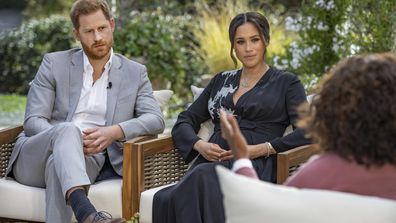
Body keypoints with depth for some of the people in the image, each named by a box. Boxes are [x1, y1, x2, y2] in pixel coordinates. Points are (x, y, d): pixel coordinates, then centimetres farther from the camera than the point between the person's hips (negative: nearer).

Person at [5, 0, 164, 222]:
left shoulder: (135, 73, 12)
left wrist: (115, 132, -21)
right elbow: (33, 121, 1)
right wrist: (68, 138, -21)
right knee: (67, 129, -37)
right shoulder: (54, 63, 8)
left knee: (58, 163, -38)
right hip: (34, 159, 0)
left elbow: (156, 119, -1)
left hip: (88, 160, 0)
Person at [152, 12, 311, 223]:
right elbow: (184, 121, 22)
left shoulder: (286, 82, 13)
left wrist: (261, 149, -13)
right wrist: (200, 145, -1)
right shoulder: (221, 80, 26)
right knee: (166, 199, -35)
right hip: (211, 163, 4)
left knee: (204, 178, -40)